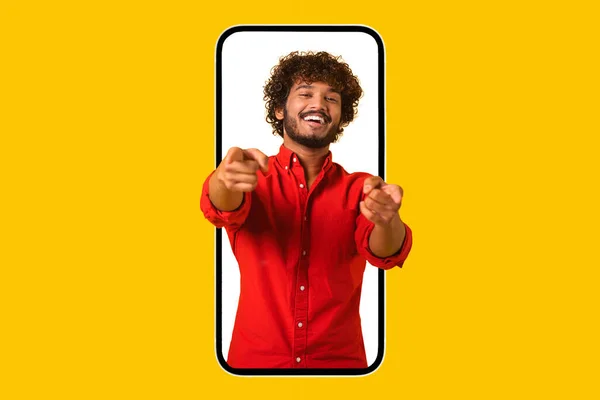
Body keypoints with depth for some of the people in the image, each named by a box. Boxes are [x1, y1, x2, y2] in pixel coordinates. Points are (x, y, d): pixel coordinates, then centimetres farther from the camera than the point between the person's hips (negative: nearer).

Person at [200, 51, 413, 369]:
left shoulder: (359, 189, 1)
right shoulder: (254, 179, -1)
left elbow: (384, 252, -17)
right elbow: (220, 208, -22)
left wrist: (386, 220, -40)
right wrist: (226, 177, -46)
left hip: (340, 359, 1)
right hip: (254, 359, -1)